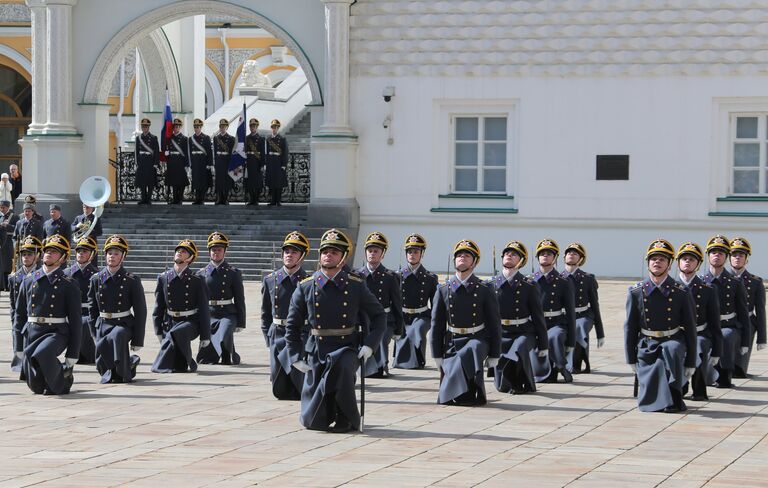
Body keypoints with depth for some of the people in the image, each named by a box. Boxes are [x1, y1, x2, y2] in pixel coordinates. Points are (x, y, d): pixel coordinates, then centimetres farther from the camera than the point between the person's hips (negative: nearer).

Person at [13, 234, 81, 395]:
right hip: (31, 332, 4)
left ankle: (61, 382, -10)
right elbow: (19, 315, 13)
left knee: (42, 353, -37)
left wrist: (72, 356, -6)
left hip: (56, 333, -4)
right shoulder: (29, 281, 10)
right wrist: (19, 348, 9)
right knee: (36, 386, -2)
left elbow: (75, 321, -1)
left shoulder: (68, 285, 0)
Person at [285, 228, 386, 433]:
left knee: (341, 365, -40)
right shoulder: (306, 287, 0)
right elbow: (292, 325, 8)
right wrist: (296, 358, 0)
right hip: (316, 352, 1)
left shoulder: (356, 286, -1)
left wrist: (369, 345, -7)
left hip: (347, 350, -1)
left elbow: (379, 316, 6)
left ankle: (346, 419, -19)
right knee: (313, 421, -4)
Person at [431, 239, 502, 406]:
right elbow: (437, 325, 6)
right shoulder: (443, 291, 4)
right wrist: (437, 356, 1)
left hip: (477, 341, -2)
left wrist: (494, 356, -2)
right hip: (452, 342, 2)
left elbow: (495, 325, 2)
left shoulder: (485, 292, 0)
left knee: (470, 352, -40)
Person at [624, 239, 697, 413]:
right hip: (647, 346, 1)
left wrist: (691, 363, -3)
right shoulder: (636, 292, 0)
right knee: (648, 402, -16)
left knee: (671, 349, -40)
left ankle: (674, 394, -26)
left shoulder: (681, 293, -3)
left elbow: (690, 328, 0)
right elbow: (630, 327, 6)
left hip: (673, 344, -1)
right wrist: (631, 359, 3)